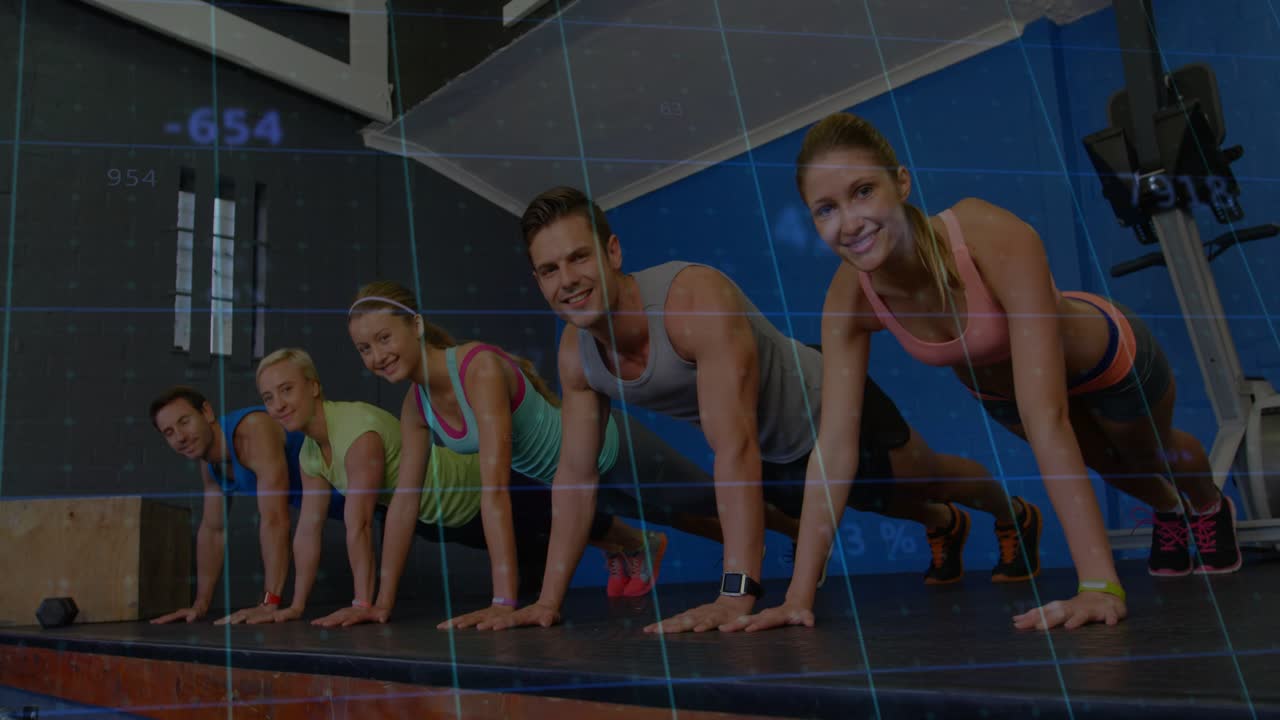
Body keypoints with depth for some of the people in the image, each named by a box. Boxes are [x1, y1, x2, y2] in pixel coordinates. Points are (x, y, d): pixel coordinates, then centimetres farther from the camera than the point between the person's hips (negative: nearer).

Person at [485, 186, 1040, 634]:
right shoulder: (575, 353, -20)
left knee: (930, 478, 24)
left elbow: (734, 448, -48)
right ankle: (945, 527, 69)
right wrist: (548, 600, -12)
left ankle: (1016, 517, 59)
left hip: (831, 408, -6)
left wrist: (735, 596, -53)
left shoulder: (696, 298, -42)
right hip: (776, 458, 6)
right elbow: (575, 475, -11)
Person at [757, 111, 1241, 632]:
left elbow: (1045, 418, -51)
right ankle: (1168, 513, 67)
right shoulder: (849, 298, -32)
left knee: (1150, 454, 30)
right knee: (1106, 463, 31)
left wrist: (1099, 584, -53)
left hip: (1107, 357, -3)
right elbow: (835, 444, -32)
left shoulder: (997, 240, -46)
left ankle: (1211, 508, 67)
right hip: (997, 389, 3)